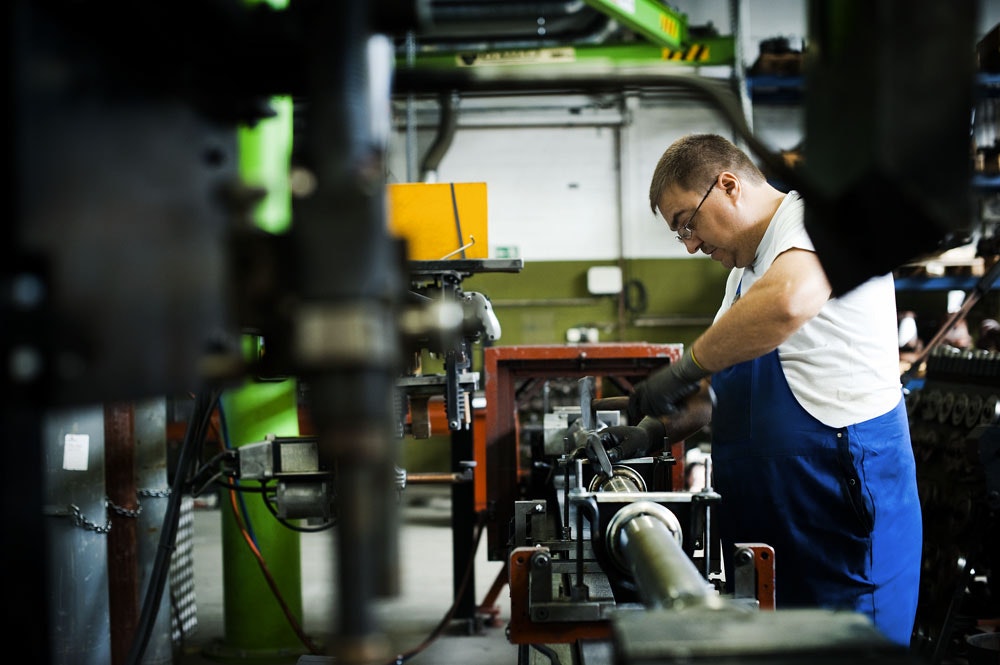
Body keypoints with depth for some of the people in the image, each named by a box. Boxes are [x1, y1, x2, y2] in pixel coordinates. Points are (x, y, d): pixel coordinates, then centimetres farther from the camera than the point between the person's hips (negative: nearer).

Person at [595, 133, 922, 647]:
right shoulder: (746, 268, 20)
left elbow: (788, 302, -34)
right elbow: (726, 383, 25)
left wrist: (684, 368, -22)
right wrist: (658, 428, 9)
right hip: (761, 518, 9)